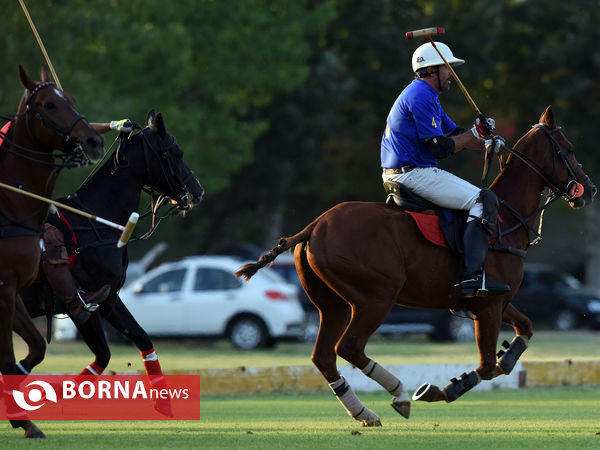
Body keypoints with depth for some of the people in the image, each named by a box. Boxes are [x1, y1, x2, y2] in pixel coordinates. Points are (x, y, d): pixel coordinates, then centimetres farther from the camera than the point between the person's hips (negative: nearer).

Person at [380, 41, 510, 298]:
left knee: (474, 198, 28)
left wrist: (486, 143, 9)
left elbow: (455, 134, 23)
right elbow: (440, 148, -18)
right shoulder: (421, 96, -14)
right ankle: (471, 277, -30)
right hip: (414, 174, -11)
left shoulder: (425, 95, 21)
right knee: (483, 200, -18)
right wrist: (475, 134, -11)